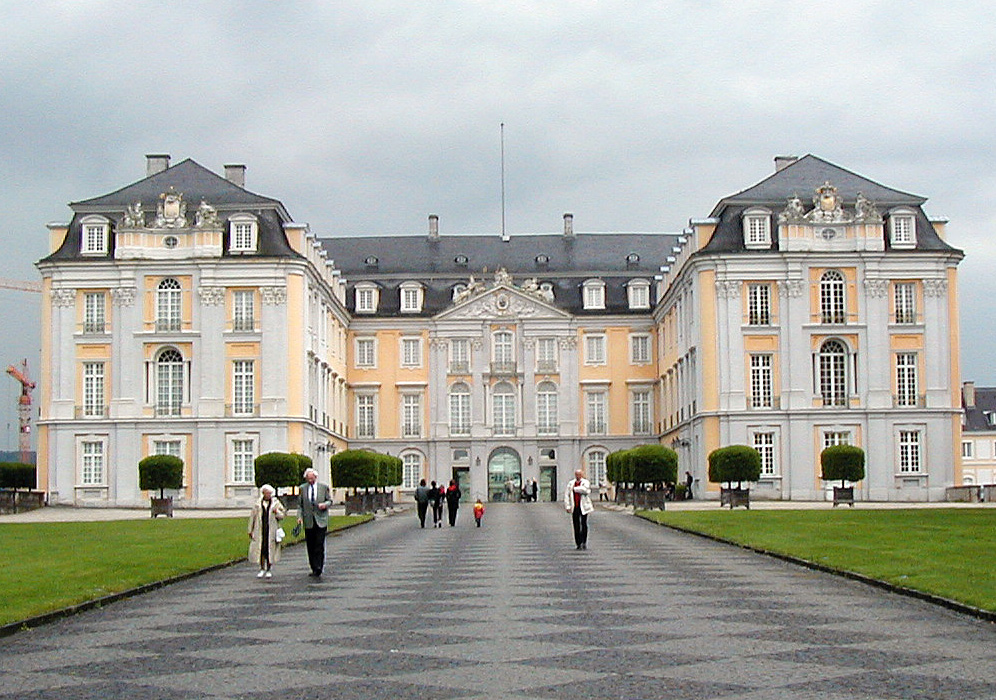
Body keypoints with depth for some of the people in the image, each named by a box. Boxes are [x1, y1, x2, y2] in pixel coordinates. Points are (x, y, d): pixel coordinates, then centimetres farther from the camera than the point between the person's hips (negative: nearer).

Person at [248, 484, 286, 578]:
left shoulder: (276, 503, 7)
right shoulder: (257, 504, 8)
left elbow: (283, 514, 9)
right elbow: (252, 517, 11)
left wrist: (277, 512, -13)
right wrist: (250, 530, 9)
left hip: (272, 530, -1)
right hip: (260, 530, 1)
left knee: (270, 549, -2)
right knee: (260, 549, 0)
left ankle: (269, 570, 7)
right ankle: (262, 569, 12)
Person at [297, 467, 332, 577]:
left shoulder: (324, 487, 5)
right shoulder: (303, 488, 10)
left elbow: (330, 501, 8)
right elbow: (300, 505, 12)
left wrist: (325, 505, -14)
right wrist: (300, 516, -2)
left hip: (321, 520, -3)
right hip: (308, 521, 3)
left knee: (319, 546, -9)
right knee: (310, 546, 5)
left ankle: (318, 569, -9)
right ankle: (314, 568, 12)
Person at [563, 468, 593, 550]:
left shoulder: (585, 482, 1)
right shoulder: (571, 483, 10)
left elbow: (584, 490, -21)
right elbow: (566, 494, 6)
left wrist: (575, 489, -9)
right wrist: (567, 506, -3)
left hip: (583, 507, -2)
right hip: (574, 508, 2)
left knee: (584, 524, -2)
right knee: (576, 526, 1)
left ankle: (584, 543, 7)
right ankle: (578, 543, 5)